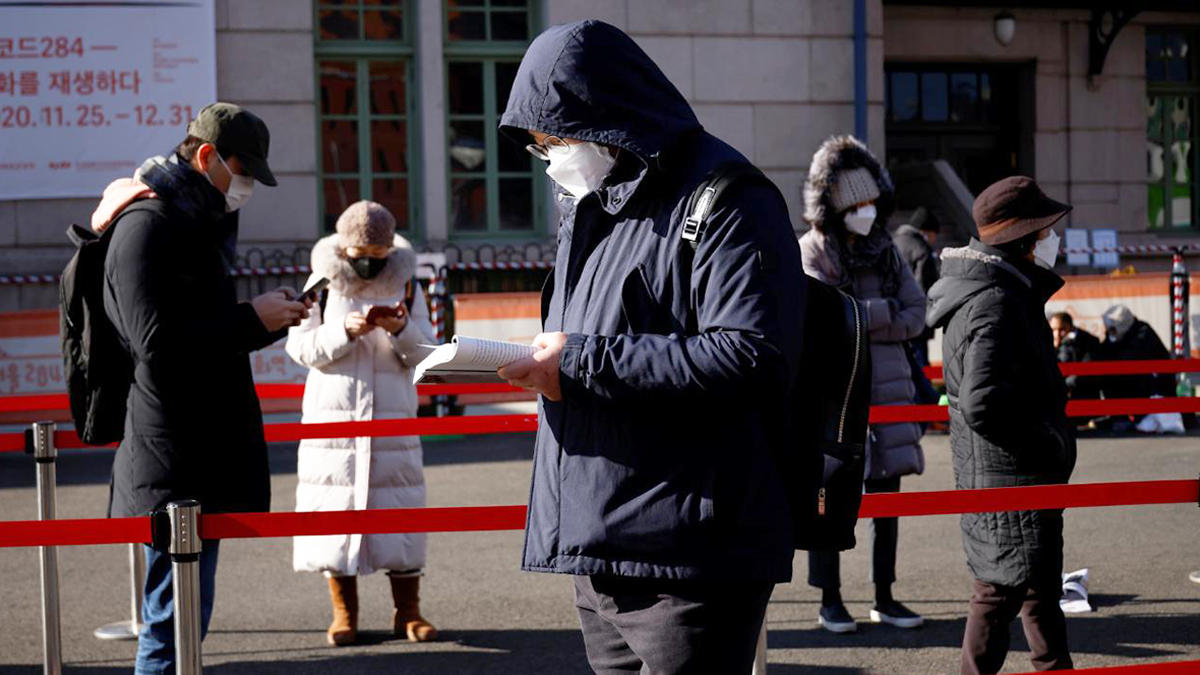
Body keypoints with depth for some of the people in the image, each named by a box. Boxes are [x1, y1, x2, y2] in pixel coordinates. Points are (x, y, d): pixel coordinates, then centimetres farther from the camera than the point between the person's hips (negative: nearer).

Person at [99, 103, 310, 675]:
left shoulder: (195, 220, 19)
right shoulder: (149, 225, -13)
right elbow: (157, 344, -22)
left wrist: (267, 319, 7)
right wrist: (253, 320, -14)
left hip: (200, 451, 10)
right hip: (175, 463, -10)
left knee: (180, 616, 15)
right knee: (174, 622, -8)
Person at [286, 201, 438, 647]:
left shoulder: (406, 285, 5)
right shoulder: (323, 284, 1)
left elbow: (424, 355, 3)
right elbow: (300, 347, -4)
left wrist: (402, 330, -17)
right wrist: (344, 331, -18)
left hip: (393, 416, 1)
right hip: (334, 414, -1)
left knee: (398, 509, -1)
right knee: (335, 509, -1)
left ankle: (407, 612, 8)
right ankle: (343, 613, 10)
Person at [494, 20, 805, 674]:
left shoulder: (726, 203, -10)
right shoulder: (591, 207, 20)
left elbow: (750, 357, -22)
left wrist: (583, 363, -19)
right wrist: (542, 362, 6)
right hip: (599, 550, 9)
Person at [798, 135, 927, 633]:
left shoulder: (885, 249, 11)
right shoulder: (812, 251, -5)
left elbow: (915, 316, 4)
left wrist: (858, 322, -10)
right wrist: (885, 311, -10)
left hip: (886, 388, 5)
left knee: (887, 496, 8)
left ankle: (884, 598, 17)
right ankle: (830, 600, 9)